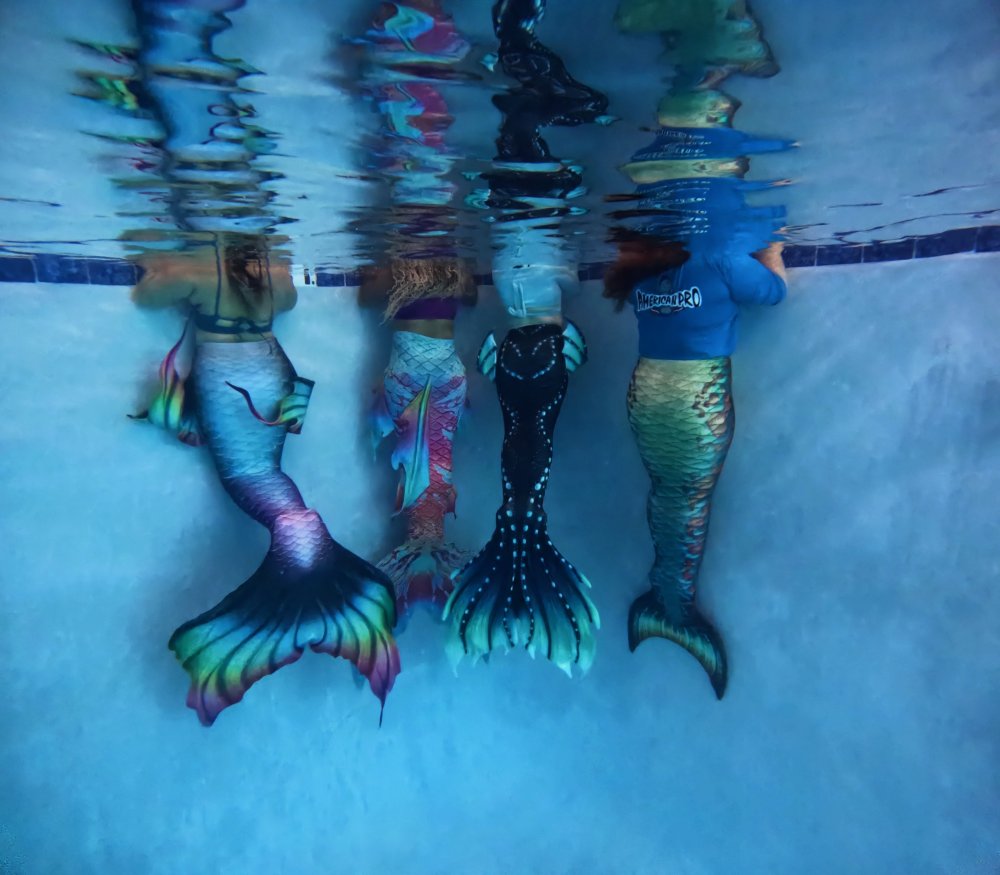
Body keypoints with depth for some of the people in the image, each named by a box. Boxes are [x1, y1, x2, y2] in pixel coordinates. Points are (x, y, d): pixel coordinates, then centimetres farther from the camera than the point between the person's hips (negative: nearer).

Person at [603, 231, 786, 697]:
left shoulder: (639, 269, 1)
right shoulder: (718, 257, -12)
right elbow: (774, 289, 2)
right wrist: (772, 248, 17)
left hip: (645, 392, 5)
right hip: (699, 398, -5)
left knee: (664, 493, 20)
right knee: (692, 504, 9)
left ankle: (664, 593, 33)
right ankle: (677, 610, 24)